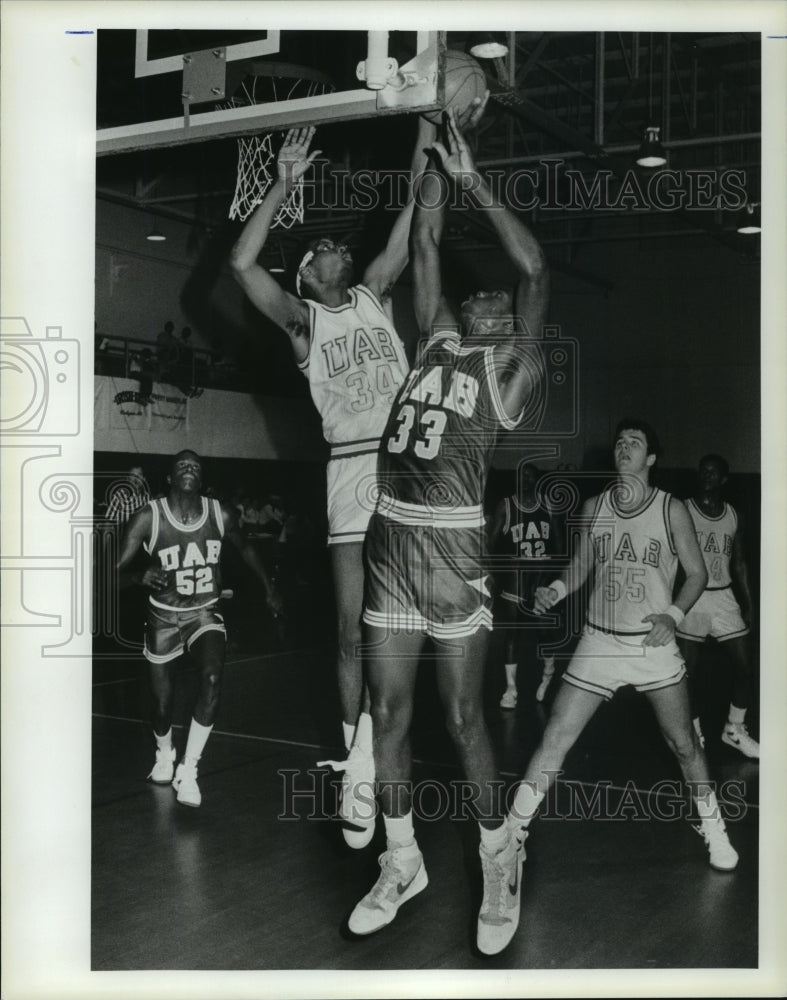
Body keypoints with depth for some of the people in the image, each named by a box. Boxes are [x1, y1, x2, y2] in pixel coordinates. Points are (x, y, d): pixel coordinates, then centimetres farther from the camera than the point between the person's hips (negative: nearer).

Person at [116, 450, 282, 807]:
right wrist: (142, 575, -43)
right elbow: (115, 573, -21)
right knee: (162, 701, 9)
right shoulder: (148, 518, -20)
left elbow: (244, 549, 10)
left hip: (204, 614, 1)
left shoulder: (221, 514, -12)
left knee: (213, 678, -26)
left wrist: (268, 587, 16)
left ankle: (187, 771, -15)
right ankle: (164, 755, 43)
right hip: (163, 616, 0)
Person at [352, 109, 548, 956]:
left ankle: (499, 858, 23)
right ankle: (402, 862, 25)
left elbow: (534, 270, -10)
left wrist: (473, 181, -5)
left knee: (463, 717, 2)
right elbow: (425, 244, 16)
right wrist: (437, 146, 14)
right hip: (388, 539, 5)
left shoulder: (511, 370, 2)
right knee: (388, 710, 9)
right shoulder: (435, 340, 16)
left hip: (452, 546, -5)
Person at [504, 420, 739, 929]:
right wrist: (556, 590, -7)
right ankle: (512, 832, 5)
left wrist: (673, 615, -15)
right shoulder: (593, 508, 3)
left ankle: (714, 831, 30)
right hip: (599, 641, 1)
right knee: (554, 740, -5)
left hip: (654, 644, -1)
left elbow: (697, 573, 0)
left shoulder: (672, 509, -5)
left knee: (686, 743, 7)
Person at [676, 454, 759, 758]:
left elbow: (739, 562, 14)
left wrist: (748, 603, 8)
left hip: (724, 597, 4)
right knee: (688, 669, 0)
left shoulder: (733, 516, 8)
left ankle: (735, 730, 20)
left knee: (745, 666, 1)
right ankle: (695, 734, 17)